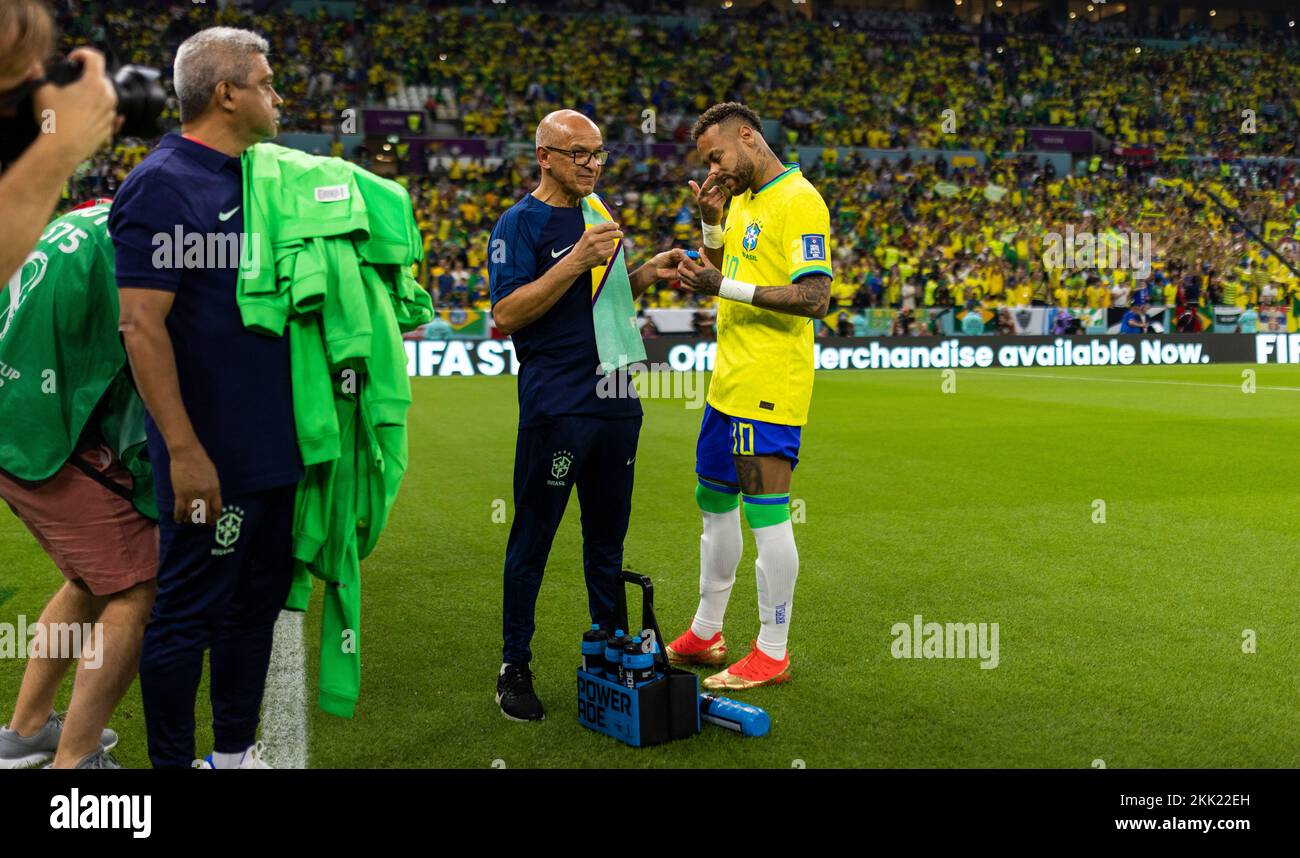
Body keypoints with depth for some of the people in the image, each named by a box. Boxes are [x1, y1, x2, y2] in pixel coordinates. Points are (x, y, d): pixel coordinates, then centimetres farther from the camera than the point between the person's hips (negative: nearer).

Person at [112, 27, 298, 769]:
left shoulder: (251, 180, 12)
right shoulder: (161, 187, -14)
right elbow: (143, 327, -19)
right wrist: (183, 451, -22)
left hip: (273, 447, 9)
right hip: (213, 456, -9)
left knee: (260, 597, 17)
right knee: (190, 611, 3)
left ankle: (238, 750, 31)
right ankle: (174, 760, 17)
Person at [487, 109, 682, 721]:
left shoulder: (599, 214, 16)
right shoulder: (520, 223, -7)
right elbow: (505, 315, -18)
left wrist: (648, 272, 6)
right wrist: (576, 261, -23)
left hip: (616, 399, 7)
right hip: (555, 408, -7)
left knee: (607, 538, 15)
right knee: (532, 541, 0)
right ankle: (514, 667, 12)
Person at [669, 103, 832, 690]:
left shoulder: (799, 201, -14)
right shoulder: (742, 199, 15)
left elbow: (815, 298, -22)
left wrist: (725, 286, -24)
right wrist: (711, 222, 5)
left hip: (770, 388, -10)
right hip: (729, 382, 10)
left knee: (766, 514, -4)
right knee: (714, 503, 17)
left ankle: (772, 653, 9)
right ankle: (705, 634, 31)